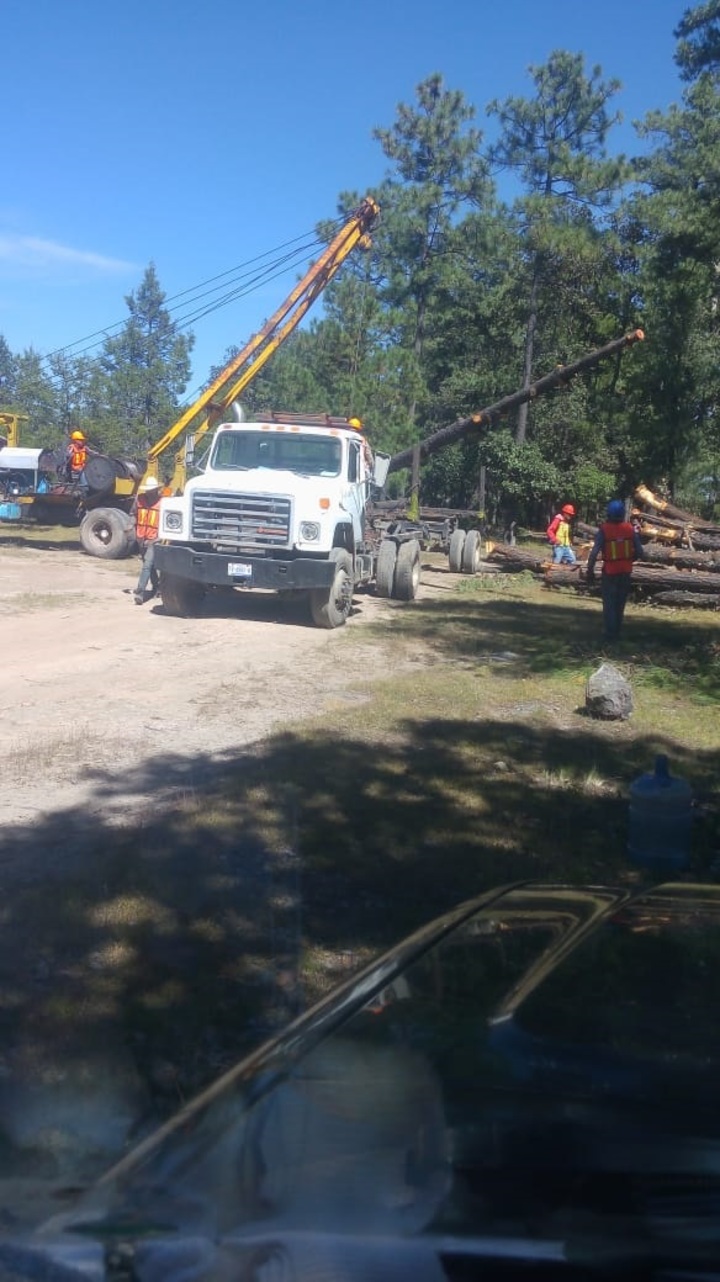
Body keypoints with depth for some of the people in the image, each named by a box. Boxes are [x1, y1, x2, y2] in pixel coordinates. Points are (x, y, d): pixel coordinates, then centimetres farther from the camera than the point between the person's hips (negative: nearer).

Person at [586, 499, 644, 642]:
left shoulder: (604, 530, -13)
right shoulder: (630, 529, -3)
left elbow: (594, 552, -17)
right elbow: (639, 552, -2)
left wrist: (590, 571, -7)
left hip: (610, 571, -3)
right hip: (626, 571, 4)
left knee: (609, 603, 5)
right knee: (620, 603, 17)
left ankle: (610, 634, 1)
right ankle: (617, 632, 23)